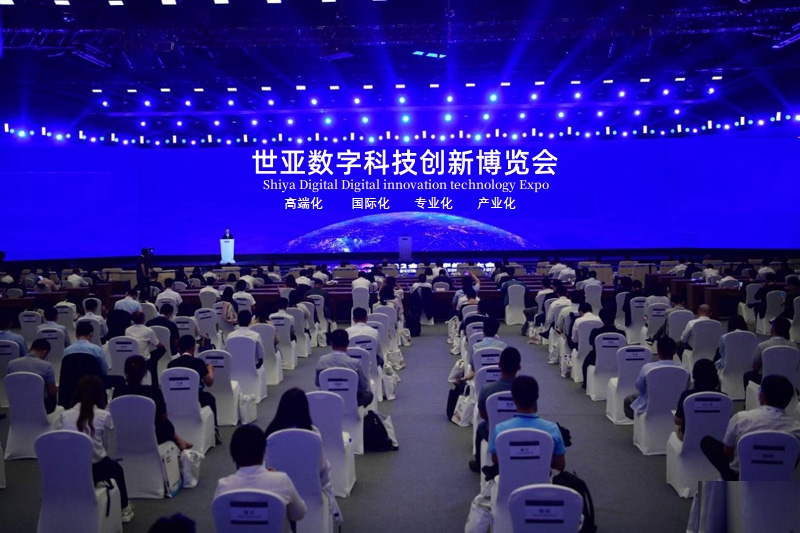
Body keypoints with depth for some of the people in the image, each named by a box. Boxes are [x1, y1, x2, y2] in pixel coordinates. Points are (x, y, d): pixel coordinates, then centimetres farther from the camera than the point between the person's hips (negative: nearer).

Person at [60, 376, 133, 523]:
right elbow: (104, 443, -1)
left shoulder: (65, 415, 1)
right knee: (116, 468, 33)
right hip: (95, 469, -3)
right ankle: (123, 509, 43)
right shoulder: (103, 416, -8)